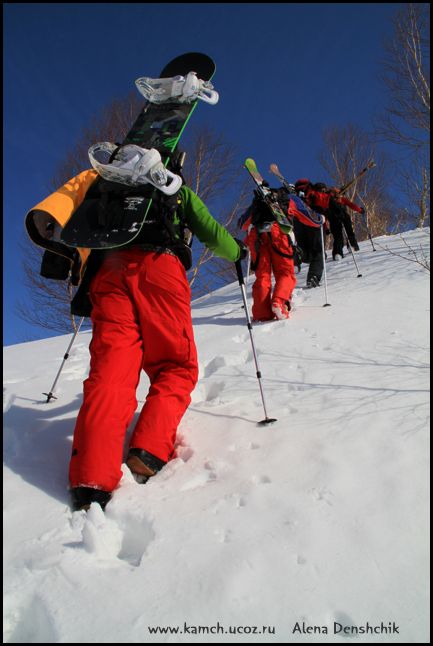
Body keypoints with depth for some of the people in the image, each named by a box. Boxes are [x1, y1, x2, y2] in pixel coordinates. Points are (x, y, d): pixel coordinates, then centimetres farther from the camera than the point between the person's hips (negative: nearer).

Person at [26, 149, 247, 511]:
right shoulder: (178, 190, 29)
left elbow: (76, 188, 18)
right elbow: (212, 233, 31)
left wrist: (45, 215, 1)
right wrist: (238, 251, 50)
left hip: (107, 268, 2)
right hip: (159, 266, -2)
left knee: (110, 372, -9)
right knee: (176, 367, 5)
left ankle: (91, 482, -27)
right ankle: (148, 452, -18)